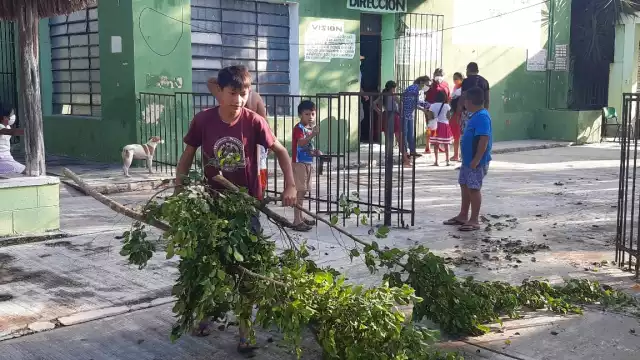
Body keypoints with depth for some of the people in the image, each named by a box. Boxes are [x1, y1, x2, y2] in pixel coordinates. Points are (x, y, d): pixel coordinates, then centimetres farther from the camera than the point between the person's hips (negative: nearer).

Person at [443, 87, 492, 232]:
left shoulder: (482, 116, -20)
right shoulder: (476, 116, 13)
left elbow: (484, 139, -26)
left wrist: (476, 160, -26)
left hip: (476, 162, -11)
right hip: (468, 160, 11)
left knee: (473, 189, -5)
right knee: (464, 186, 17)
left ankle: (474, 220, 3)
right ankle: (463, 216, 28)